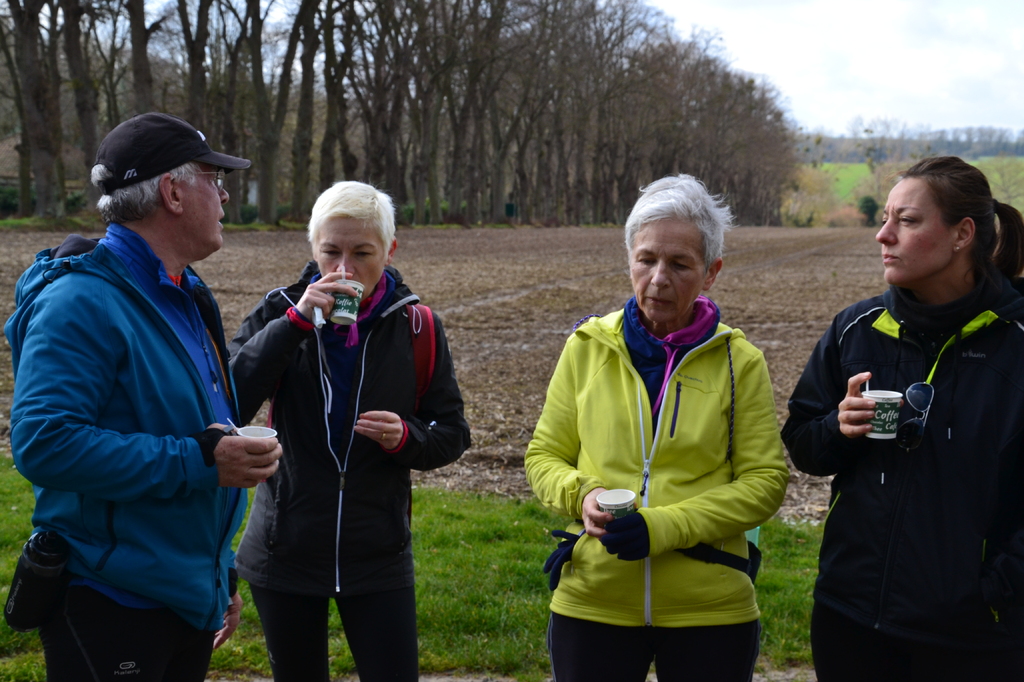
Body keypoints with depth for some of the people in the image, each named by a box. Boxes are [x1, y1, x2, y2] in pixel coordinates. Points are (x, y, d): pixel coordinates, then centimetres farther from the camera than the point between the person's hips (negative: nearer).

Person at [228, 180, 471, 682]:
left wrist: (405, 436, -18)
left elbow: (452, 434, 3)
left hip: (379, 559, 0)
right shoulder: (279, 312, -4)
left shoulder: (416, 326, -3)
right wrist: (296, 321, -25)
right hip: (285, 554, 1)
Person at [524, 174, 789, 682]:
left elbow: (765, 480, -5)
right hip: (592, 604, 1)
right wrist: (582, 494, -14)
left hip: (710, 608, -1)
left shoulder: (740, 361, -2)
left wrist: (666, 525, -17)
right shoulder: (587, 346, 3)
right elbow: (544, 456, 8)